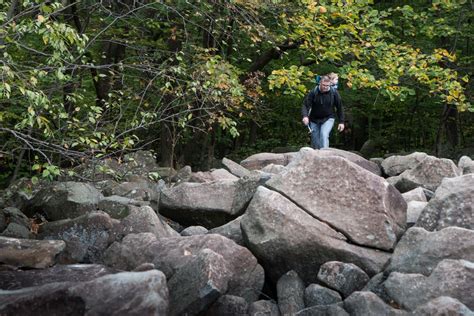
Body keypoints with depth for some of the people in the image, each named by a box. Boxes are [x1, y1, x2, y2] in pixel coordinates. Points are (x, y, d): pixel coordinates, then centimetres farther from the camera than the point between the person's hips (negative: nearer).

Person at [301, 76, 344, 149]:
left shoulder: (334, 93, -10)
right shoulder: (313, 92, -14)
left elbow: (339, 107, 0)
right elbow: (305, 105, -17)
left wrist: (341, 122, 0)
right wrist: (305, 116, -36)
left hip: (328, 119, -1)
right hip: (314, 119, 1)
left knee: (324, 135, -24)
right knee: (315, 140, 7)